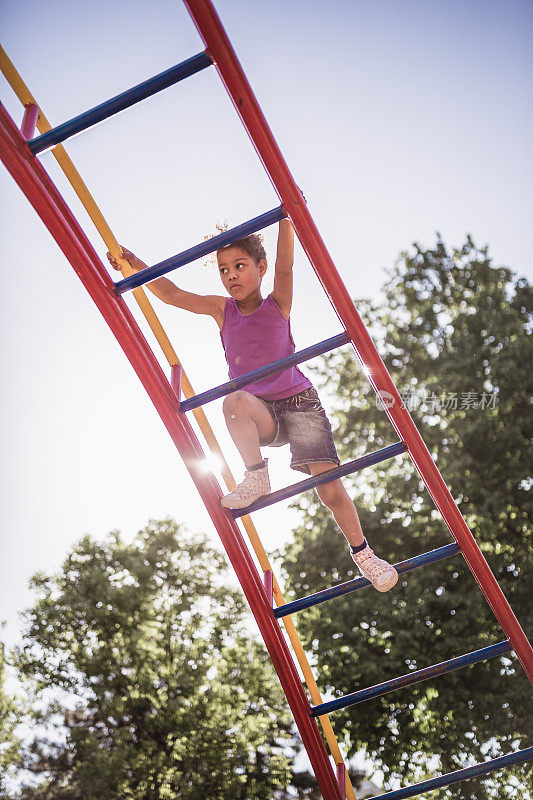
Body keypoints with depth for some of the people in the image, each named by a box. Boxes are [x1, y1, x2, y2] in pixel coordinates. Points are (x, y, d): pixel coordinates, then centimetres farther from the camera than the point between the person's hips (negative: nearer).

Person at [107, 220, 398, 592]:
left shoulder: (278, 304, -2)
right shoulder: (222, 310, 5)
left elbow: (285, 265, -19)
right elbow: (172, 294, -2)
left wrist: (286, 217, -33)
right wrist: (136, 264, -16)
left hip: (300, 404, -1)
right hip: (261, 415, 1)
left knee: (330, 488, -11)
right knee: (235, 401, -36)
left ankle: (363, 554, 13)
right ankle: (257, 478, -17)